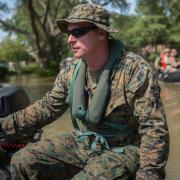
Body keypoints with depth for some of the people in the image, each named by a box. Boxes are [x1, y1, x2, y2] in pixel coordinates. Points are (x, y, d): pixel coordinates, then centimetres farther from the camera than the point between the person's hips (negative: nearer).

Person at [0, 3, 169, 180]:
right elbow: (46, 108, 10)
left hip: (122, 151, -5)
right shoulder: (70, 74, -1)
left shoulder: (135, 69, -20)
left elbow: (154, 127, -21)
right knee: (22, 161, -4)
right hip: (82, 144, 6)